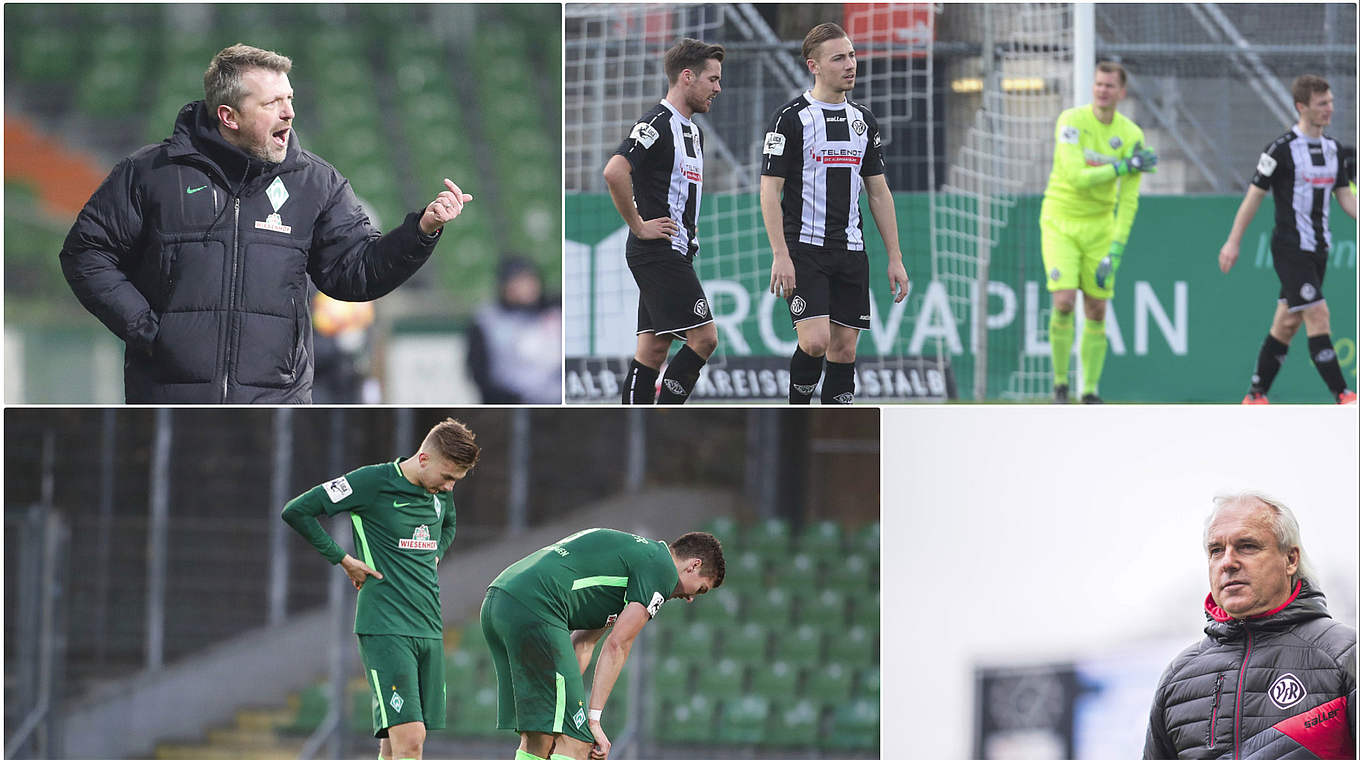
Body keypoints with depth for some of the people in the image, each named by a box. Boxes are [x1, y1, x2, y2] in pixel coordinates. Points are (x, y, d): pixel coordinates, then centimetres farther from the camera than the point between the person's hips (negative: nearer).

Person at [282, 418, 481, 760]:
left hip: (430, 628, 7)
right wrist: (343, 559, -5)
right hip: (386, 629, -7)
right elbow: (296, 512, -8)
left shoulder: (440, 492, 12)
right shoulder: (373, 482, -10)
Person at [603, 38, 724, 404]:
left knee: (653, 349, 7)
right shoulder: (657, 124, -13)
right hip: (659, 253, -10)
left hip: (678, 253, 10)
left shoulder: (693, 131, 18)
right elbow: (615, 171, -28)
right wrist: (639, 226, -20)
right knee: (704, 337, -13)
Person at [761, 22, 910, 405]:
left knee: (844, 349, 3)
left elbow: (879, 192, 16)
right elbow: (769, 190, -8)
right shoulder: (791, 117, -6)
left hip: (851, 252, 6)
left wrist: (895, 258, 11)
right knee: (816, 341, -17)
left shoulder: (863, 120, 12)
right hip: (805, 248, -6)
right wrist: (781, 256, -17)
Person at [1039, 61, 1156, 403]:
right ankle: (1060, 385, 0)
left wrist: (1115, 252, -13)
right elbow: (1077, 176, -23)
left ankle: (1090, 392, 11)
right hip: (1060, 223, -3)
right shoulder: (1072, 121, -12)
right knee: (1064, 302, -16)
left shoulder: (1131, 135, -5)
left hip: (1100, 225, 3)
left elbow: (1128, 201, -6)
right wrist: (1125, 166, -20)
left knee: (1097, 311, 1)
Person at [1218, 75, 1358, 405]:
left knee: (1287, 322, 10)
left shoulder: (1333, 148, 10)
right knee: (1318, 316, -15)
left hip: (1318, 249, 7)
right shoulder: (1282, 148, -11)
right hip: (1290, 249, -7)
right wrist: (1234, 242, -5)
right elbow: (1254, 195, -6)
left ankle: (1256, 395, 19)